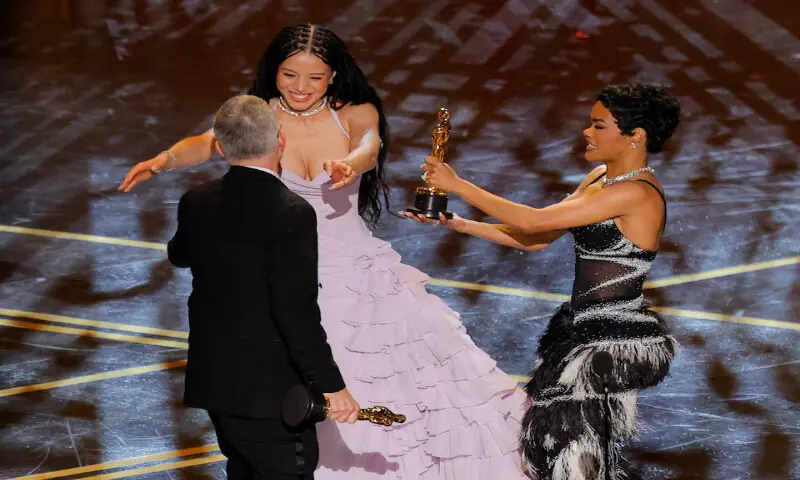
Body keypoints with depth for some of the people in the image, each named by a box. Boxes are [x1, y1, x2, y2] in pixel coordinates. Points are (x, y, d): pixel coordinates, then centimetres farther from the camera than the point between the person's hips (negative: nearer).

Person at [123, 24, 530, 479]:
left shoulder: (356, 114, -6)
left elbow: (371, 145, -28)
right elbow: (208, 143, -23)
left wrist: (350, 163, -53)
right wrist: (163, 160, -46)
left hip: (359, 275, 0)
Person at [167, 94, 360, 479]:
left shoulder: (196, 203, 1)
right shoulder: (291, 213, -20)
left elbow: (179, 256, 23)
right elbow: (297, 312, -23)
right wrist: (331, 385, -16)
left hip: (212, 381, 7)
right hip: (268, 390, -7)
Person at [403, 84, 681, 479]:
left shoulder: (638, 193, -20)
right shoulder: (600, 178, 10)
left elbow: (536, 221, -22)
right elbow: (536, 239, 11)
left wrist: (457, 185, -16)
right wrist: (462, 225, 3)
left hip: (615, 341, -9)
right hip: (585, 329, 9)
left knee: (571, 437, -2)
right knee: (554, 431, 10)